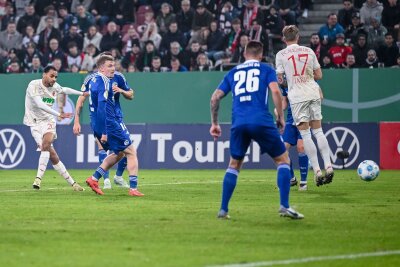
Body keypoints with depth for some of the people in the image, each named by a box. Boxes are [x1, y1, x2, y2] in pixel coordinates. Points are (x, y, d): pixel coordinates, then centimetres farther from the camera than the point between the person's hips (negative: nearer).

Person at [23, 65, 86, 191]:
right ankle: (72, 183, -6)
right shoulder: (34, 85, -14)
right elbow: (39, 104, -25)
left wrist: (82, 93, 36)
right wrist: (59, 114, -30)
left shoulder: (55, 87, 5)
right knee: (52, 155, -13)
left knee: (46, 143, -29)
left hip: (48, 120, 3)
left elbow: (65, 90, 29)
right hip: (35, 123, -3)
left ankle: (38, 178, -28)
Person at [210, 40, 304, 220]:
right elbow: (275, 91, -4)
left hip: (238, 124, 3)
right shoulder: (266, 69, 13)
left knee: (234, 165, 19)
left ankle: (223, 210, 13)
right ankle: (284, 206, -4)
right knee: (283, 159, 9)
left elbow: (215, 97, 17)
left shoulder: (233, 72, 22)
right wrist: (281, 117, 5)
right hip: (262, 121, -3)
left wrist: (214, 123, 25)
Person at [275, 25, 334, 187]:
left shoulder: (281, 55, -1)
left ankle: (317, 171, -7)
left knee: (305, 134, -1)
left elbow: (279, 79, 2)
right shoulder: (309, 51, 8)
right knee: (318, 131, 10)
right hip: (313, 93, 3)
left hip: (297, 97, -3)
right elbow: (319, 75, 12)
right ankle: (328, 166, 1)